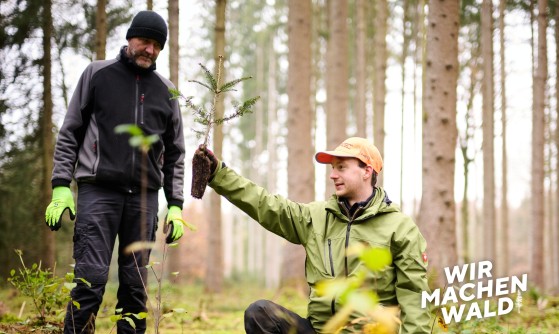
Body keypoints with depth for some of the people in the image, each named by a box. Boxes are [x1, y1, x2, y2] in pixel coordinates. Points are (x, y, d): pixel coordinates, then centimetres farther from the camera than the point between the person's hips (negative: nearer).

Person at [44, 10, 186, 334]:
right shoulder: (98, 74, 8)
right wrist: (61, 186, -5)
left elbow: (175, 153, 16)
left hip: (144, 196, 3)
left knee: (136, 284, 2)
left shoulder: (165, 90, 14)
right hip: (98, 190, -3)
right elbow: (70, 134, 6)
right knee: (91, 279, -11)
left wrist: (176, 205, 7)